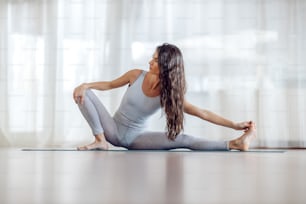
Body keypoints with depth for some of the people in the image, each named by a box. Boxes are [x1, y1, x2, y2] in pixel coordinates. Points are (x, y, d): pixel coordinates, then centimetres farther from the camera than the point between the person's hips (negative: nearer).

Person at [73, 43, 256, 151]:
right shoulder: (136, 75, -13)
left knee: (183, 139, -23)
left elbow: (203, 113, -15)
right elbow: (110, 85, 4)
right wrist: (86, 85, -13)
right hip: (113, 130, 2)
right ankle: (100, 140, -21)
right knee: (84, 93, -18)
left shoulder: (170, 94, -15)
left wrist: (234, 125, -22)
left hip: (136, 138, -1)